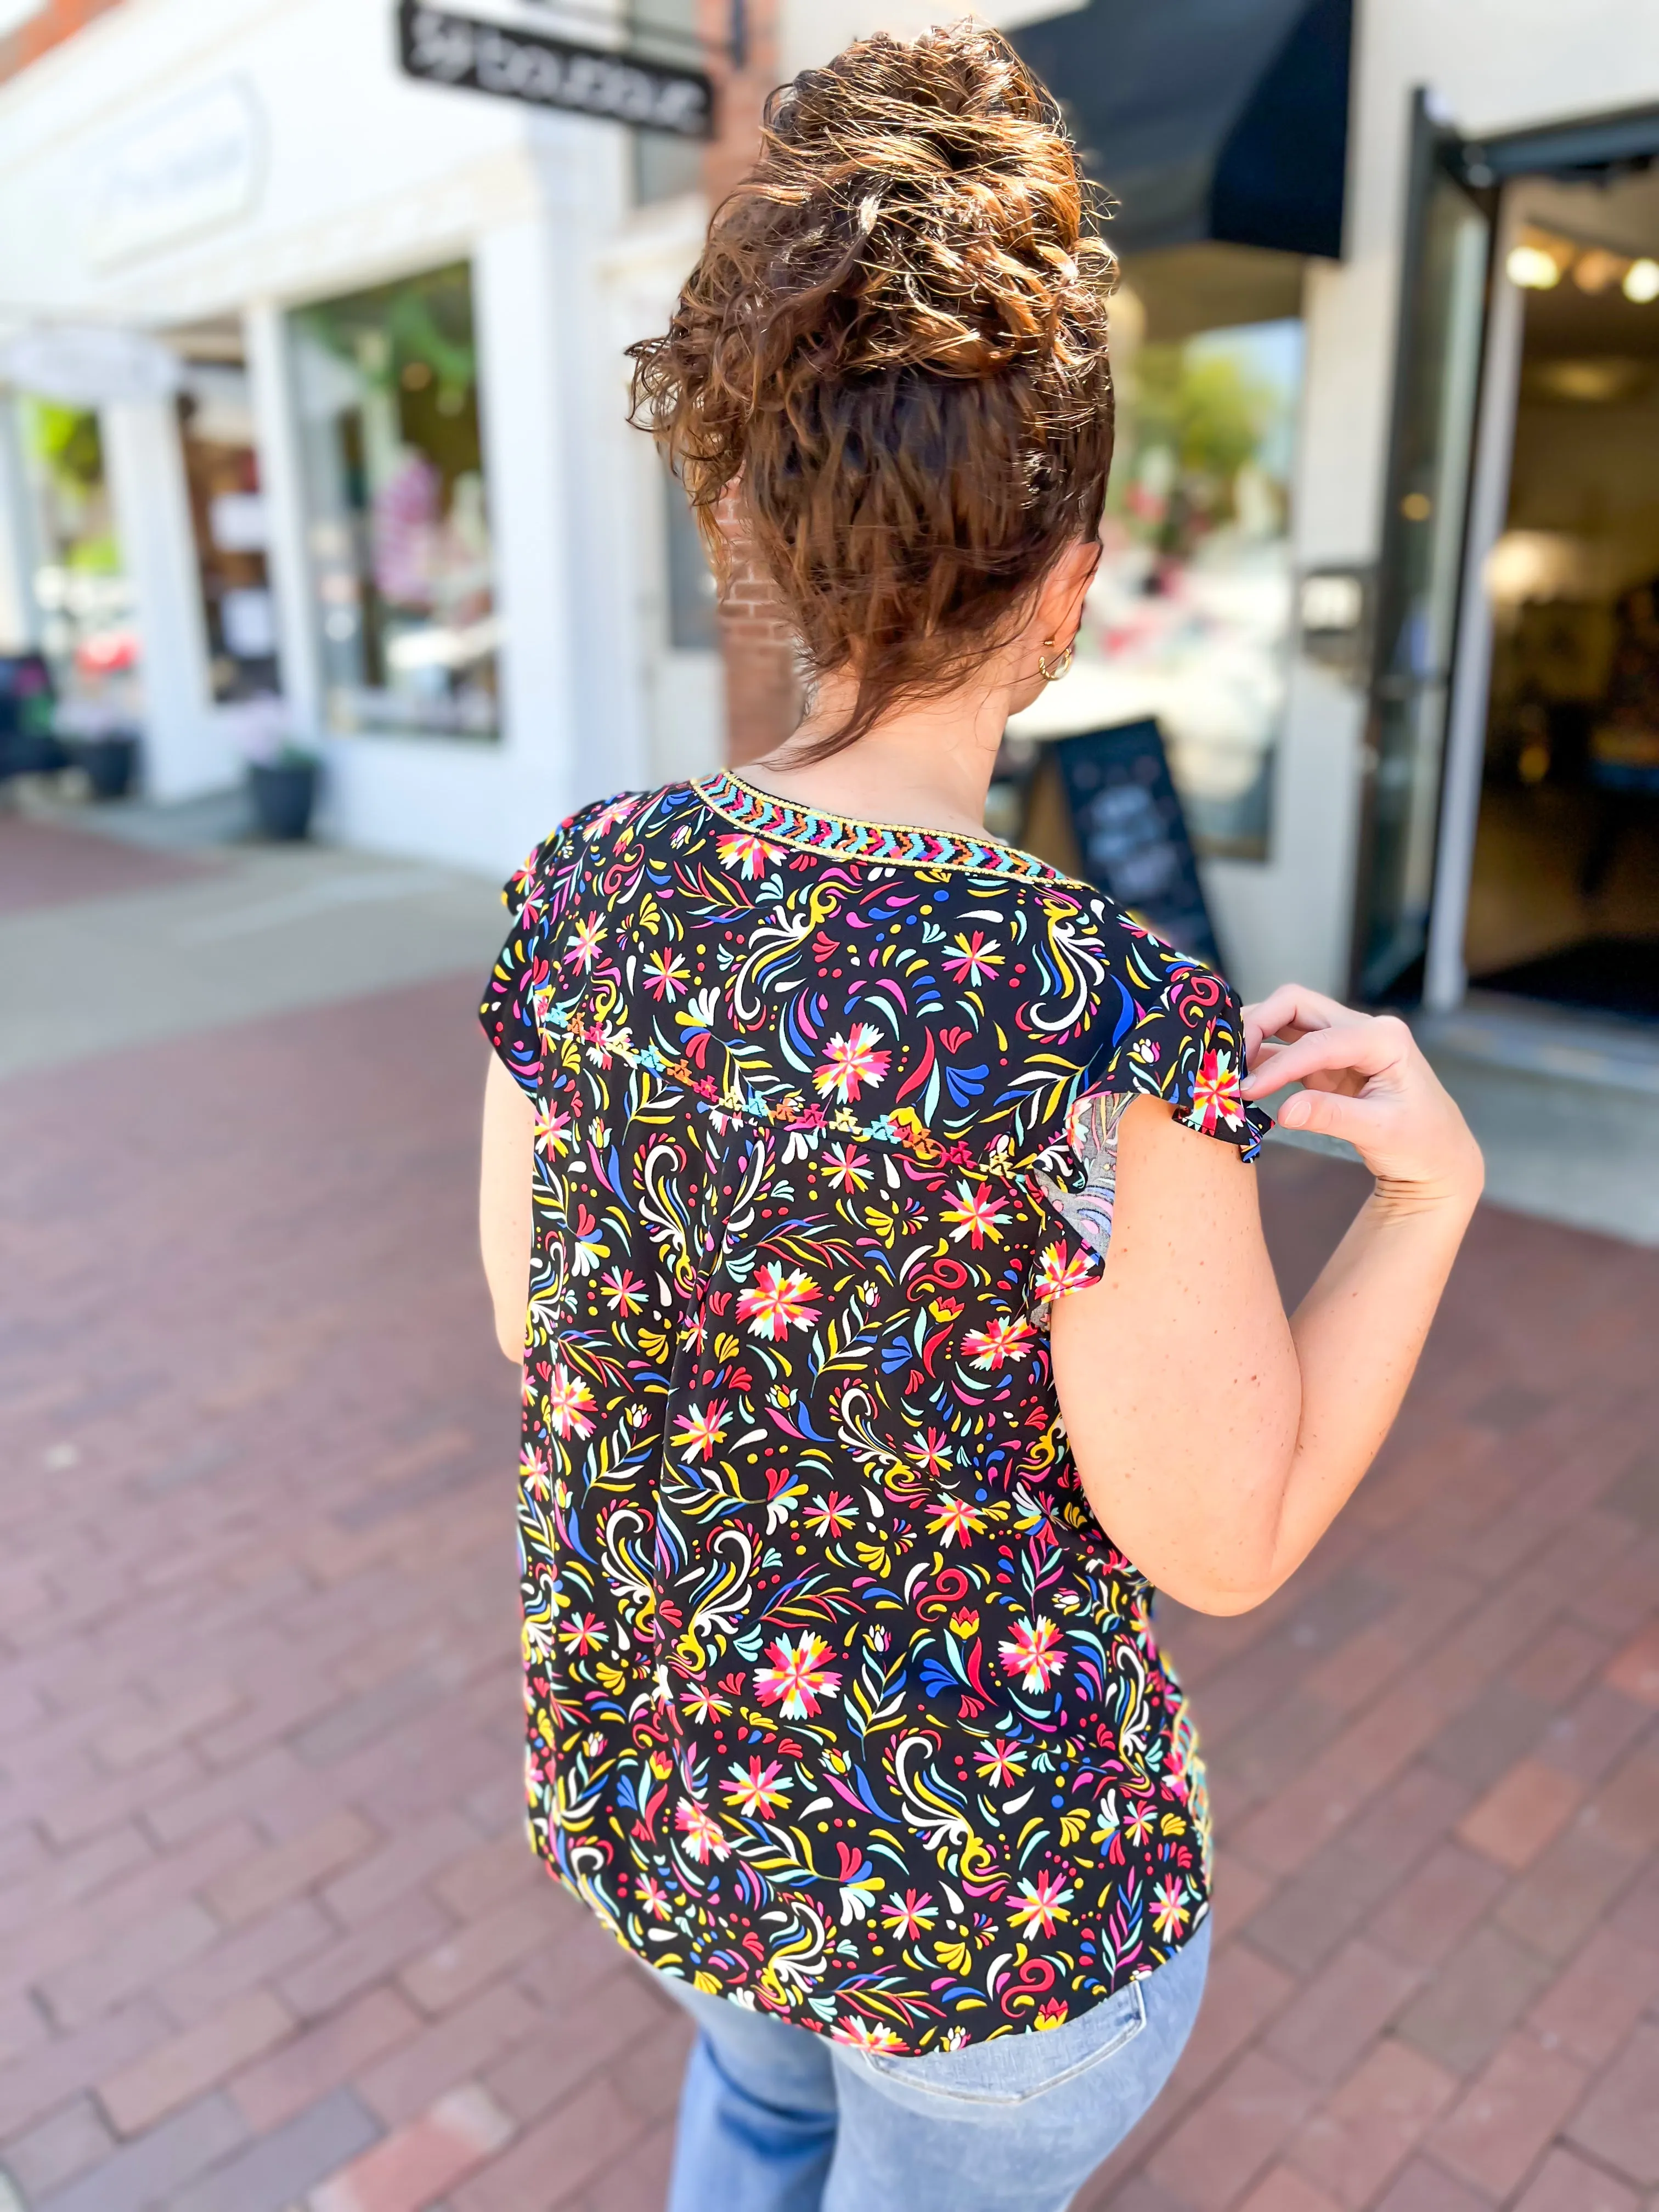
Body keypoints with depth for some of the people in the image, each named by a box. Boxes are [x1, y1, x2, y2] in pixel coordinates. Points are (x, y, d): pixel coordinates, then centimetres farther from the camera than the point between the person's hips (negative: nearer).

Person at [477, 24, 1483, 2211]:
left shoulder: (585, 885, -15)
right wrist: (1432, 1189, -9)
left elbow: (537, 1311, -1)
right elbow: (1225, 1542, -19)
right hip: (984, 1857, -4)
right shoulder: (1110, 1024, -33)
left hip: (649, 1749, 5)